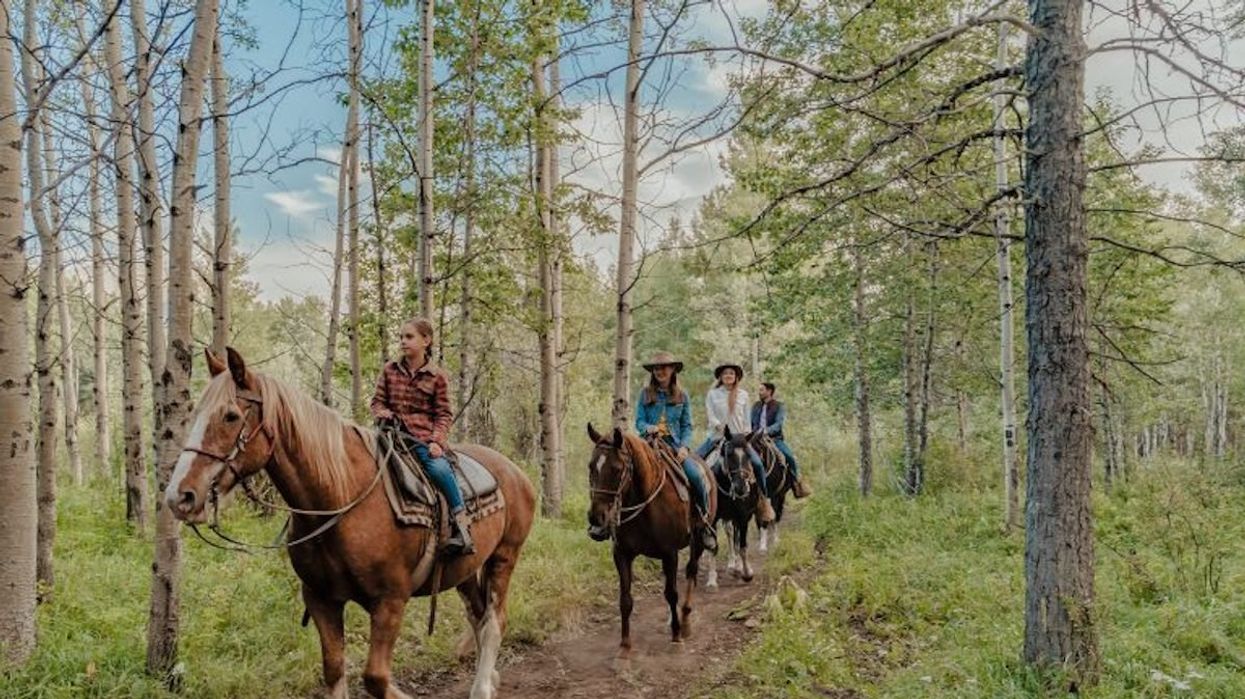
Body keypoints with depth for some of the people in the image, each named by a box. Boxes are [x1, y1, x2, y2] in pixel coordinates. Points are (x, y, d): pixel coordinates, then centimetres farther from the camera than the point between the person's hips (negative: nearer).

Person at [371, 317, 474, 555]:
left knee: (439, 468, -28)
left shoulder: (436, 377, 3)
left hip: (424, 436, -4)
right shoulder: (390, 370, 11)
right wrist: (382, 414, -7)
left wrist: (437, 440, -12)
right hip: (394, 433, 4)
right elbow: (378, 401, 16)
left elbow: (444, 414, 3)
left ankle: (460, 525, -16)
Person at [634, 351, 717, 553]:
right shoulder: (645, 394, 9)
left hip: (675, 445, 0)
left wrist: (684, 446, -6)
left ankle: (703, 522, -3)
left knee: (696, 476, -23)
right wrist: (649, 428, -17)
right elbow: (639, 421, 6)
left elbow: (687, 426, 11)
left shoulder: (682, 396, 13)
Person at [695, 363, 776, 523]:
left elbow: (746, 419, 8)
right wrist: (719, 425, -22)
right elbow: (711, 415, -4)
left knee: (758, 463, -18)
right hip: (717, 436, 0)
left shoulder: (743, 395, 7)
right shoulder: (712, 394, 3)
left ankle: (764, 499, -3)